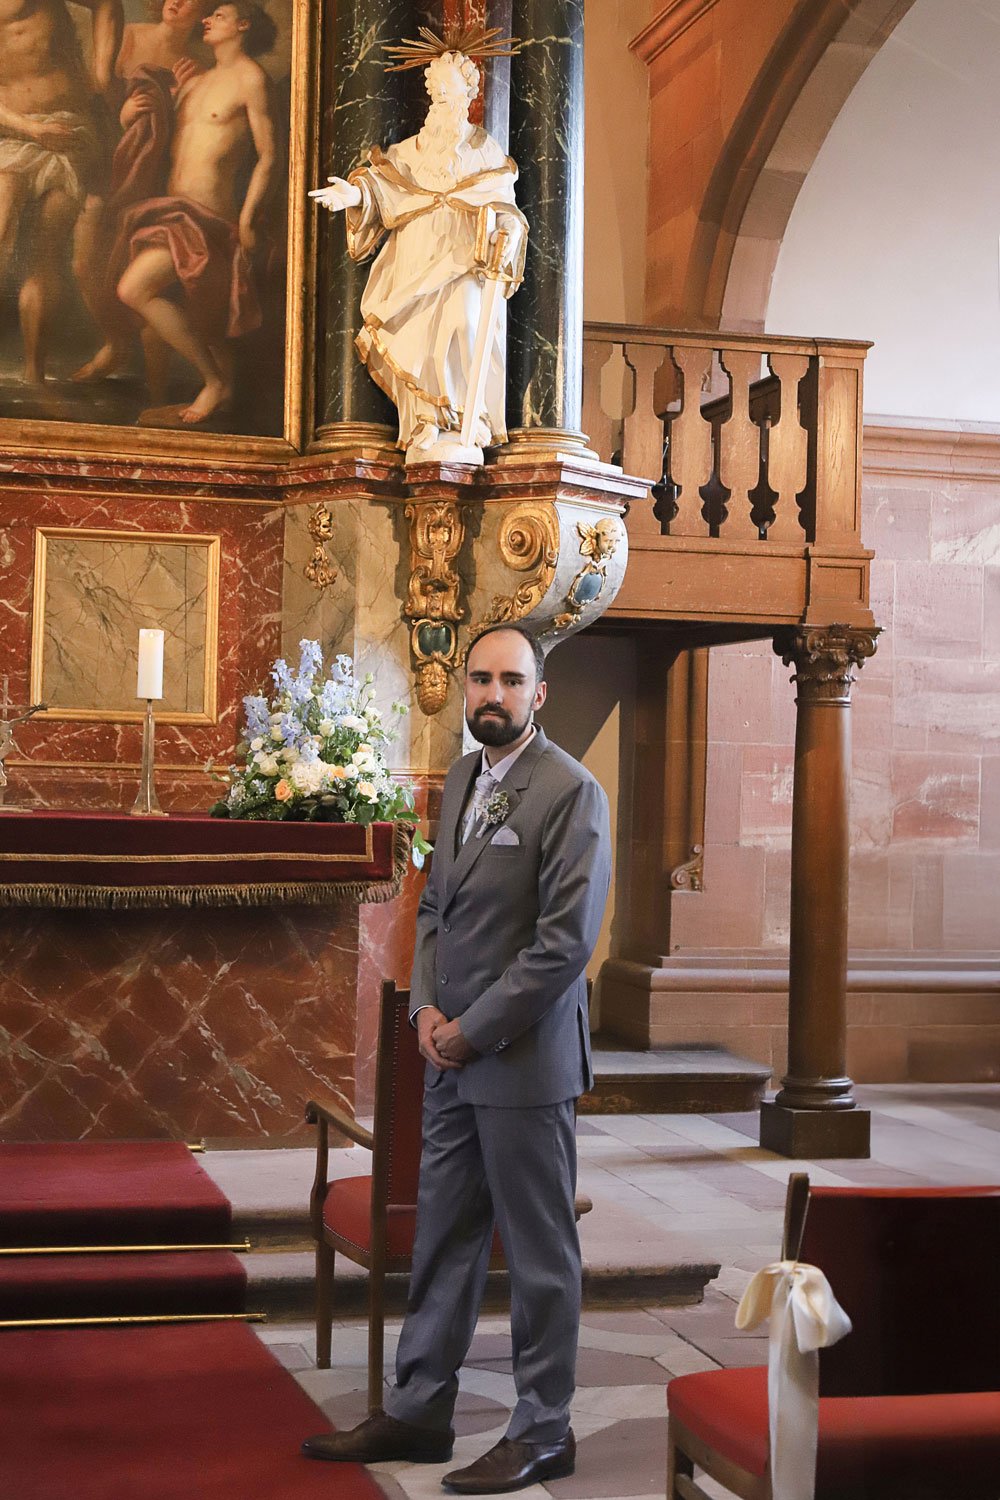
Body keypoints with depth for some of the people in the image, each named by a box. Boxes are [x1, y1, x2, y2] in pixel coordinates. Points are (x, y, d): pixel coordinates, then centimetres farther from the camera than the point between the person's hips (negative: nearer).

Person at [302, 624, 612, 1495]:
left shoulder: (570, 792, -13)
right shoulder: (461, 781, 12)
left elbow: (566, 940, -17)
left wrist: (476, 1029, -14)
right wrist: (427, 1006, 2)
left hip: (526, 1059, -8)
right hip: (454, 1059, 8)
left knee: (540, 1254, 4)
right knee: (443, 1240, 15)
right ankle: (418, 1415, 27)